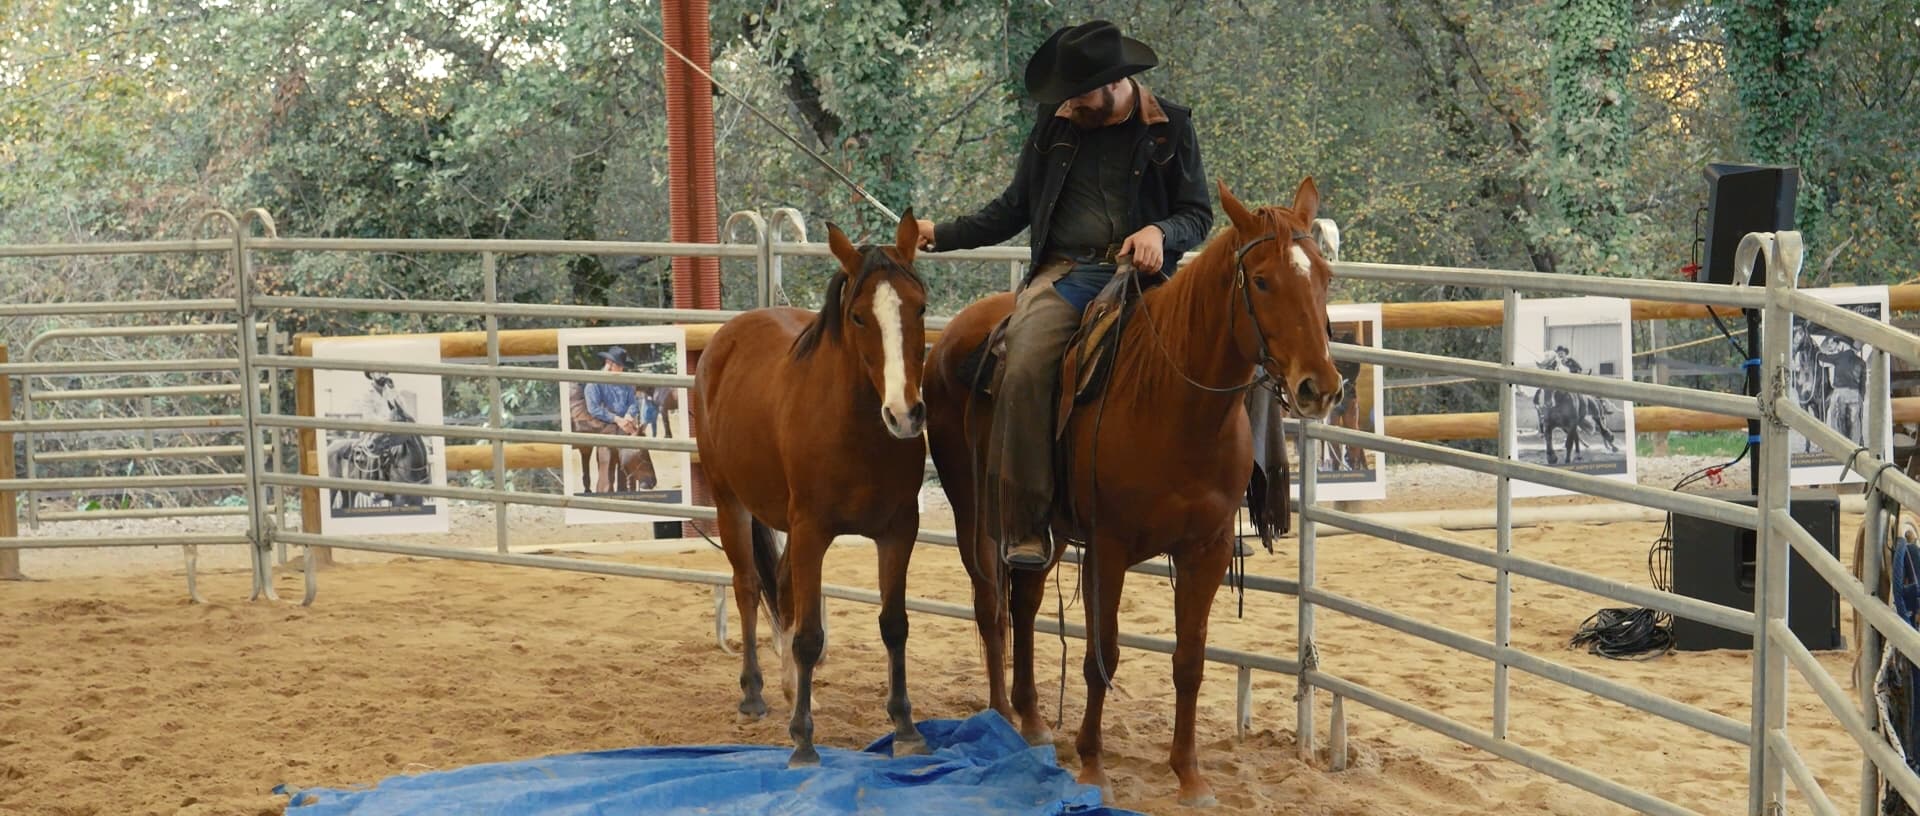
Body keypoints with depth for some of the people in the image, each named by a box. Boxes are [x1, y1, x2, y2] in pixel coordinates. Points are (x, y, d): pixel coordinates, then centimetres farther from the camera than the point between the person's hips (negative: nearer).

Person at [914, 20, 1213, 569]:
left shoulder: (1170, 128, 8)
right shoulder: (1053, 127, 14)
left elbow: (1197, 214, 9)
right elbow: (1013, 210, 22)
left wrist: (1161, 232, -13)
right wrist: (942, 235, 14)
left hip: (1142, 273, -1)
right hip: (1064, 272, 1)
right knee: (1024, 370, -27)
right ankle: (1024, 527, -24)